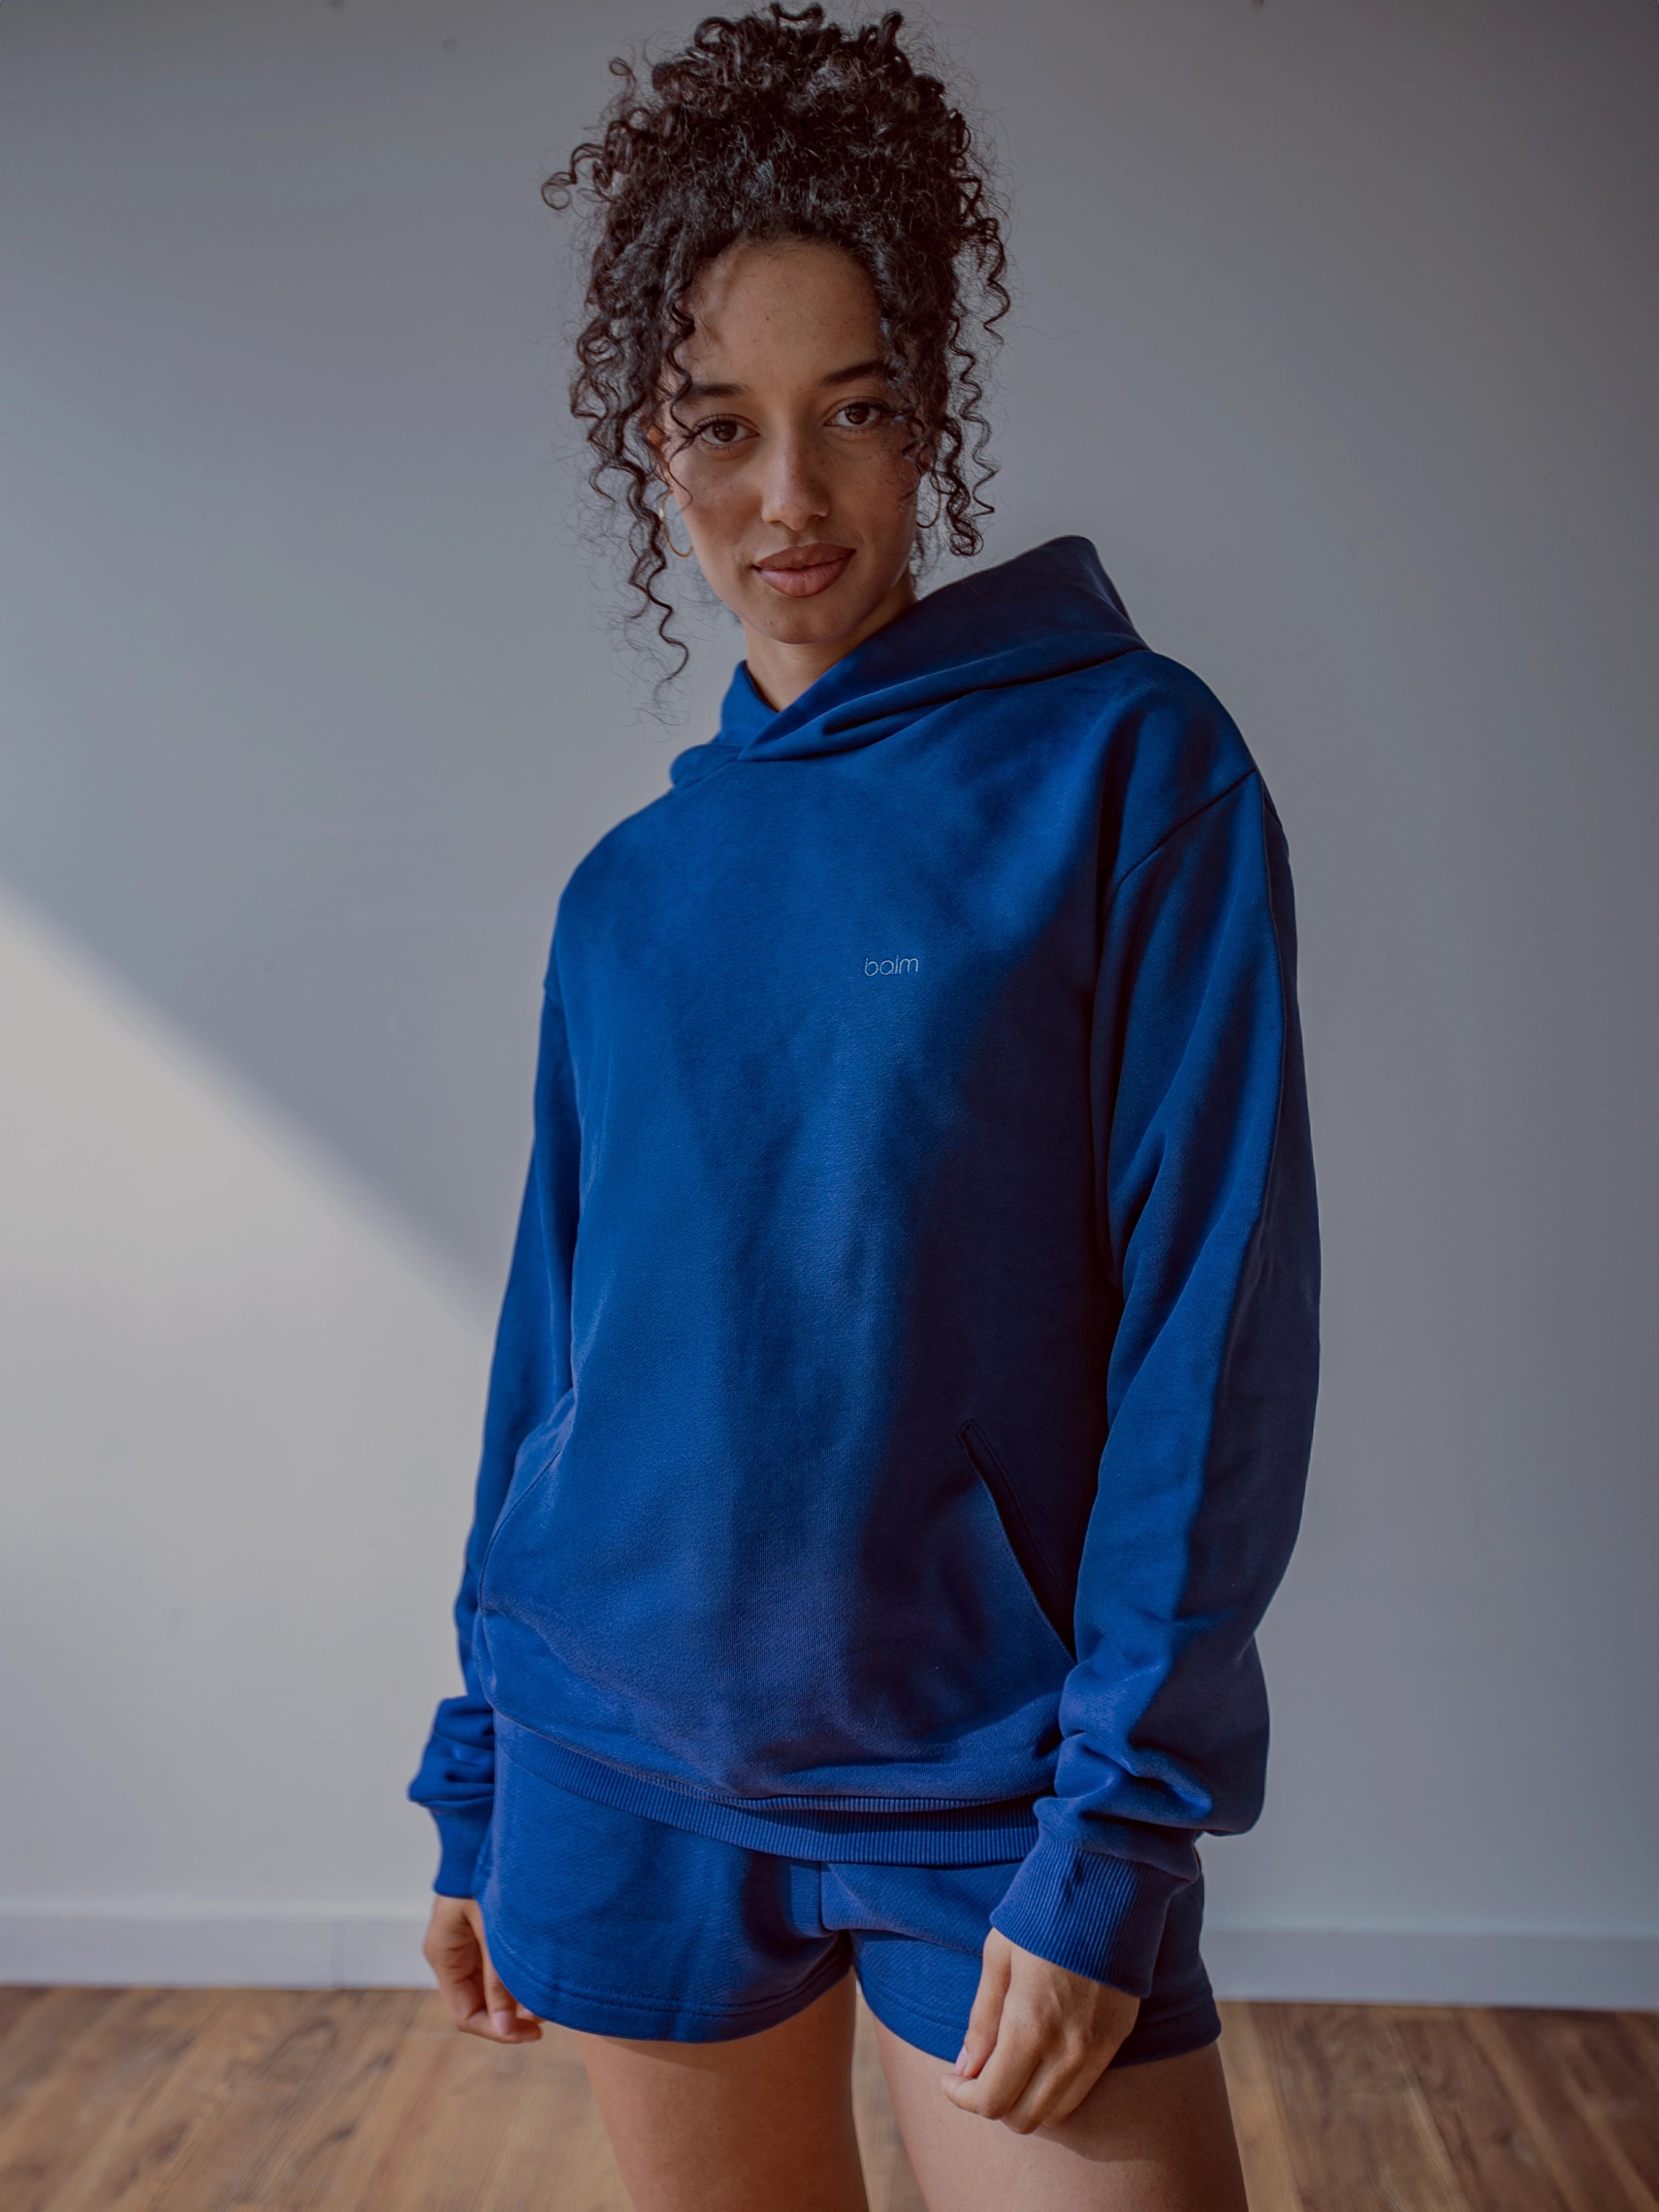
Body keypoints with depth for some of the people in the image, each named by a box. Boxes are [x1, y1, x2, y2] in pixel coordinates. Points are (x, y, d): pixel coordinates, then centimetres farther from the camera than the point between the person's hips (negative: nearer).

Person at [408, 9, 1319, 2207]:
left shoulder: (1127, 764, -7)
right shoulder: (629, 887, 5)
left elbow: (1216, 1307, -11)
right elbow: (560, 1334, 10)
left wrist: (1111, 1835, -14)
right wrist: (478, 1778, 12)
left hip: (994, 1776, -3)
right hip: (633, 1774, 4)